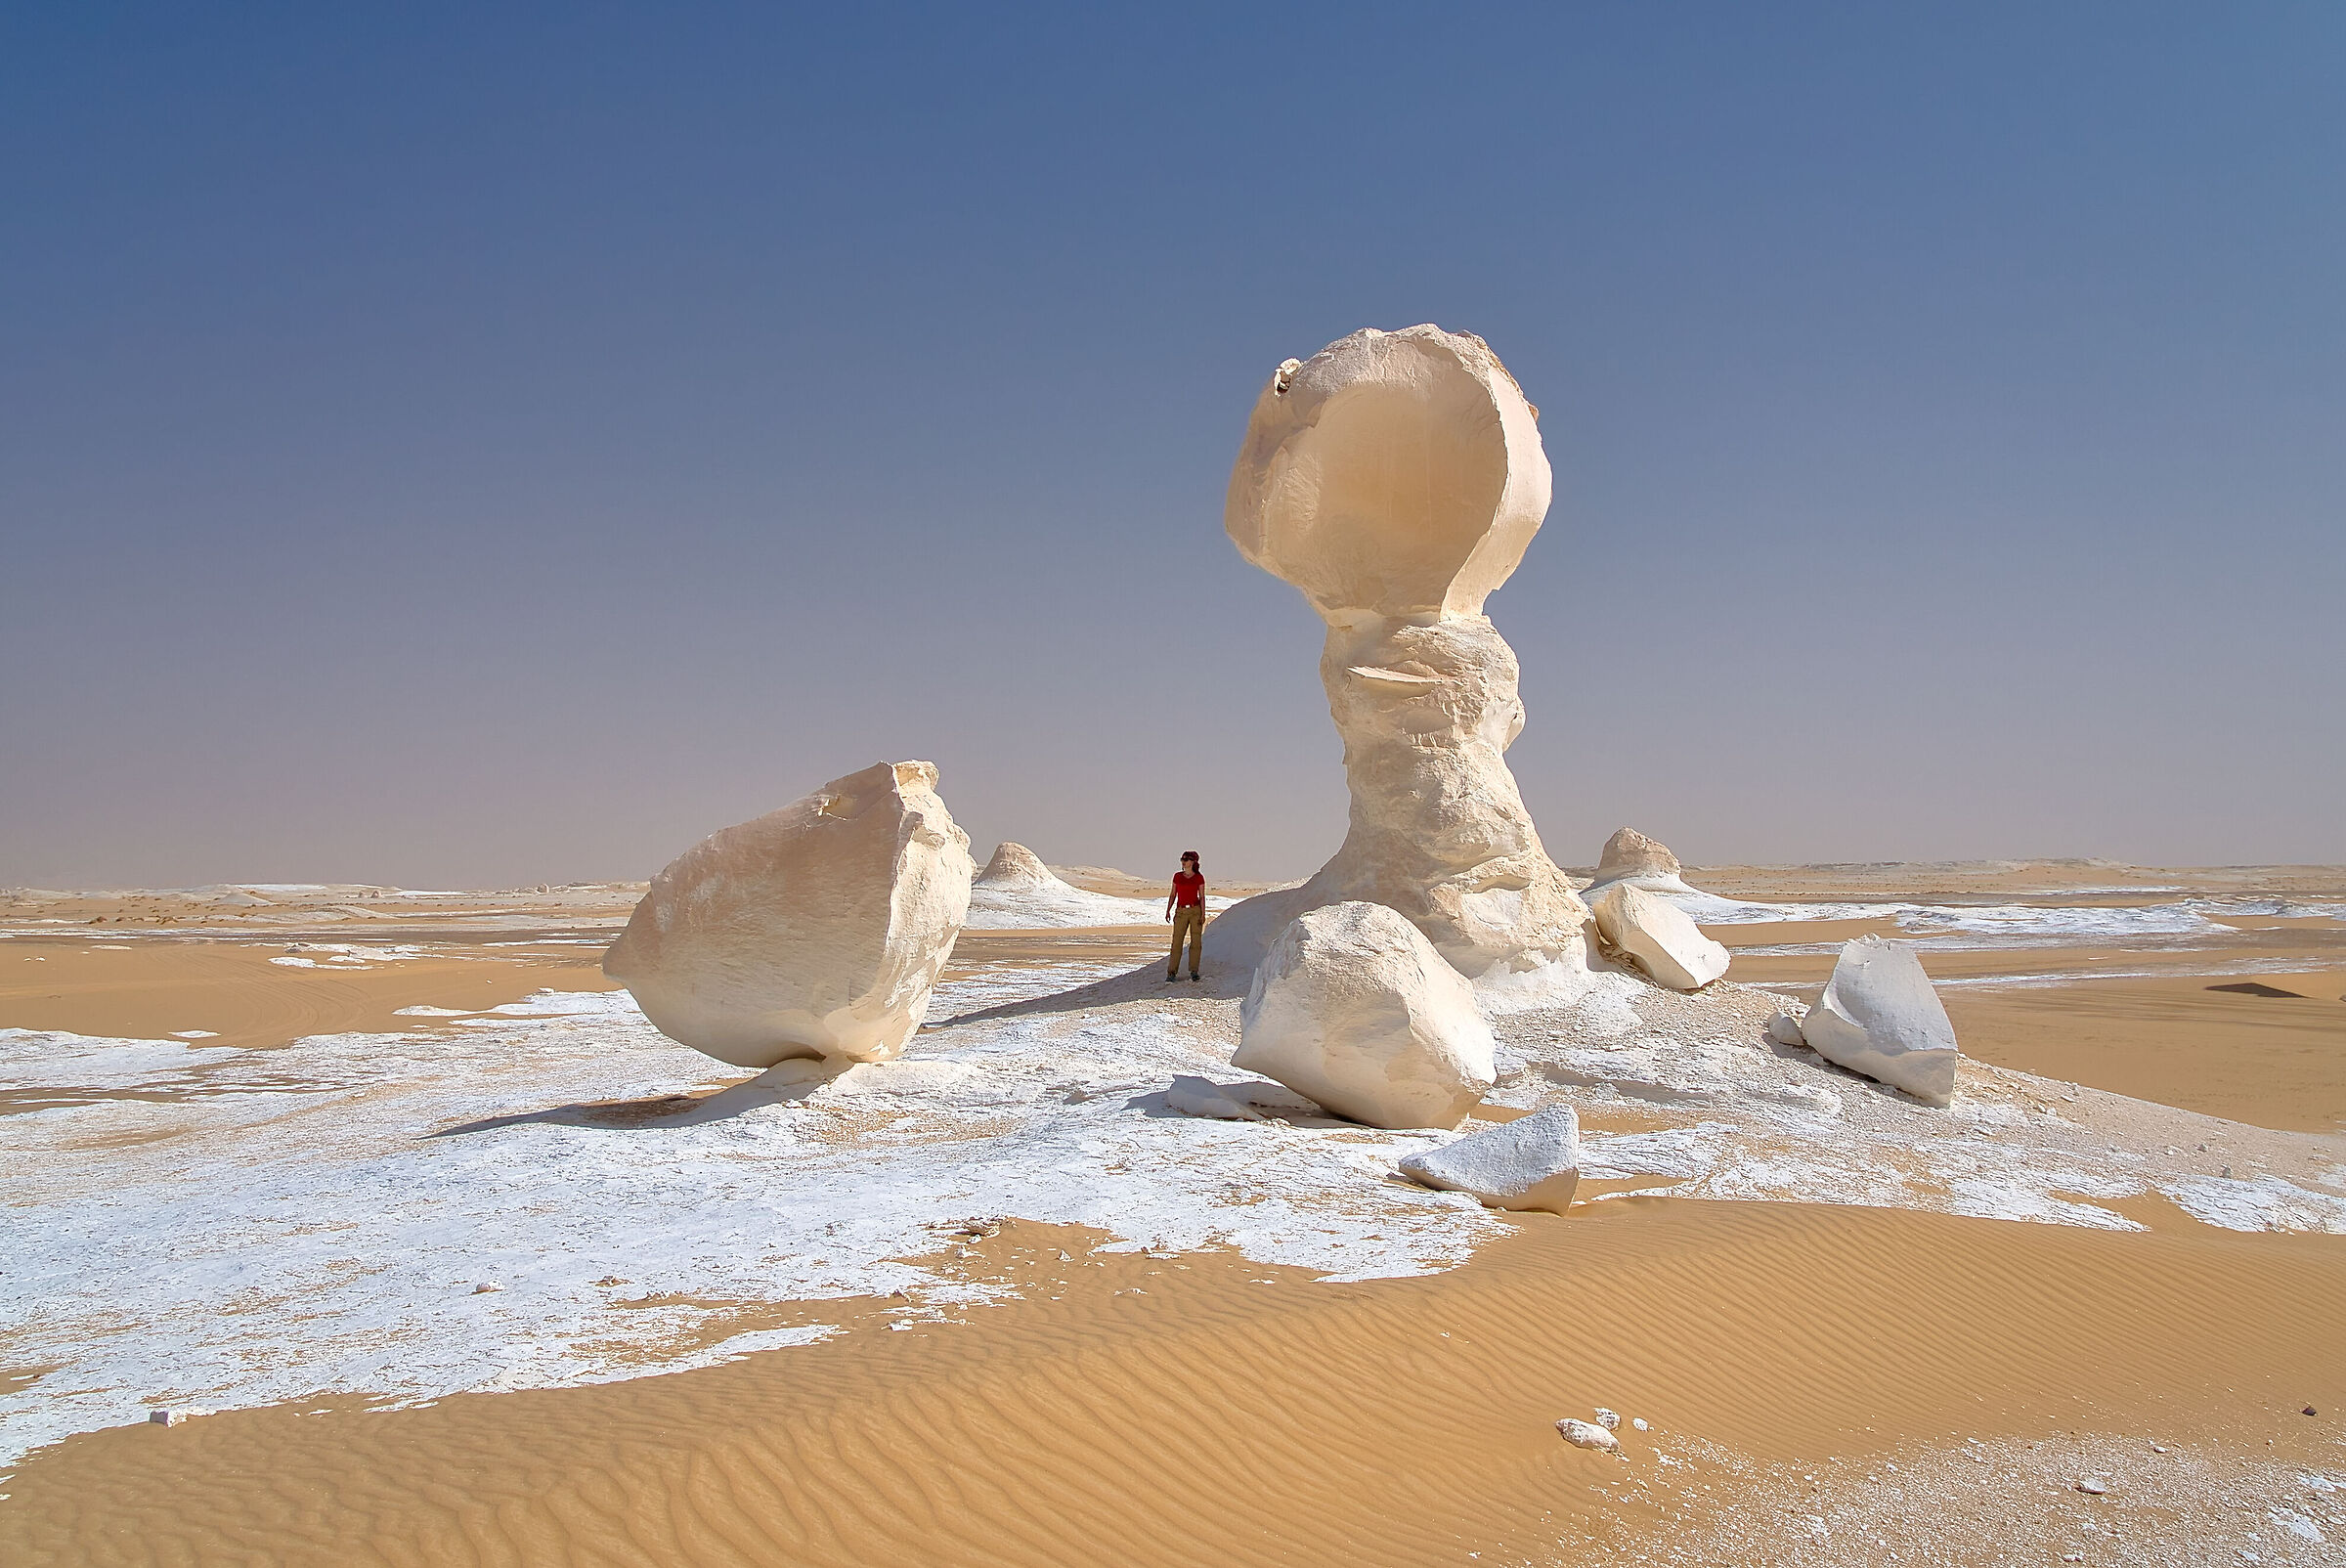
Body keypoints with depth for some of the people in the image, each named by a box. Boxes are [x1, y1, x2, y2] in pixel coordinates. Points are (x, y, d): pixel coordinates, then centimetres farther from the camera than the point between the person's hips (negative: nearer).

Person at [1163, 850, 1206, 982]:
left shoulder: (1199, 877, 0)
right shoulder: (1177, 876, 7)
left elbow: (1202, 897, -1)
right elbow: (1173, 895, 10)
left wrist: (1203, 914, -9)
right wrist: (1168, 910, 0)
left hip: (1195, 910, -1)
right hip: (1181, 912, 2)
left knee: (1196, 942, 0)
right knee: (1177, 942, -4)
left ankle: (1194, 971, 9)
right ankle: (1172, 972, -1)